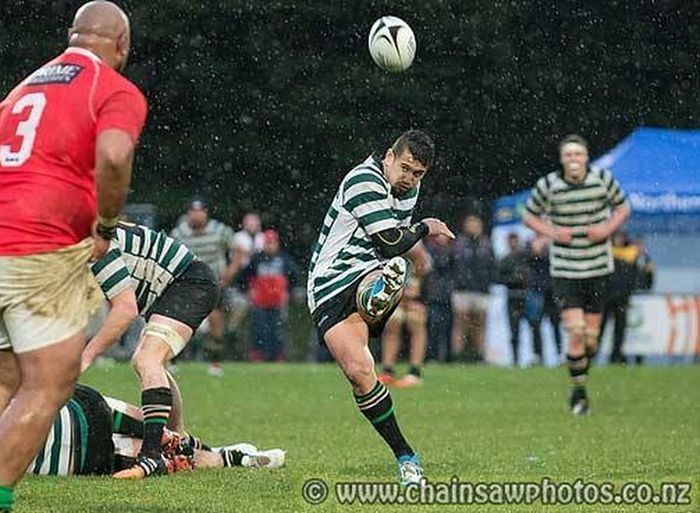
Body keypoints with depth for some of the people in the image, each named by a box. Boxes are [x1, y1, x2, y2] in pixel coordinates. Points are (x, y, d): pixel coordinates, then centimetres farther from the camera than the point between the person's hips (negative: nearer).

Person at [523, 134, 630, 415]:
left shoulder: (604, 179, -4)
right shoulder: (547, 186, -8)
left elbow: (623, 207, 11)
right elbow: (529, 215, 7)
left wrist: (608, 228, -8)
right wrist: (551, 232, -11)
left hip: (598, 267, 2)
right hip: (564, 270, -2)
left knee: (591, 337, 5)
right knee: (575, 333, -13)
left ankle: (582, 371, 34)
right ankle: (578, 392, 3)